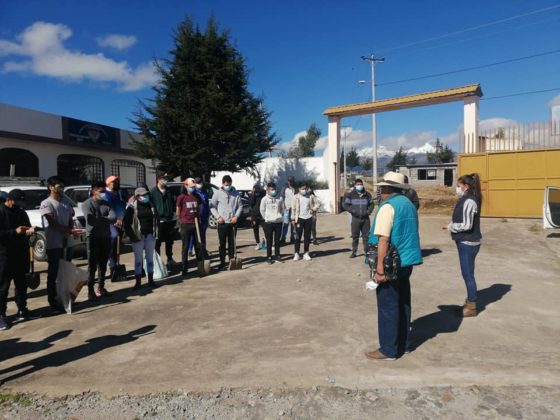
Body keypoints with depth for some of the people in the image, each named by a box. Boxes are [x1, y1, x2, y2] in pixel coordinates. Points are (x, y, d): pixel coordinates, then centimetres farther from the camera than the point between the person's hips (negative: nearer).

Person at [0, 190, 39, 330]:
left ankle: (22, 310, 24)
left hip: (21, 254, 6)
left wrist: (29, 231, -2)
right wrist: (15, 231, -24)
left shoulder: (21, 212, 12)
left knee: (21, 283, 13)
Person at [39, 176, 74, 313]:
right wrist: (66, 230, -5)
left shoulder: (66, 202, 13)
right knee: (53, 274, -1)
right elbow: (52, 223, -14)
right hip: (54, 244, -6)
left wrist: (68, 232, -7)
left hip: (66, 243, 6)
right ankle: (53, 303, 5)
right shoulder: (46, 203, -6)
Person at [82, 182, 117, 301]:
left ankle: (100, 287, 23)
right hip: (93, 237, -5)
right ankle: (90, 291, 2)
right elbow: (91, 220, -20)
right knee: (92, 266, -3)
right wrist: (106, 220, -10)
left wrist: (100, 219, -17)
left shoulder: (106, 203, 10)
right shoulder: (87, 204, -5)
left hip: (106, 237, 5)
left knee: (103, 265, 12)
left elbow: (114, 218, -5)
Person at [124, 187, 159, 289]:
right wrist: (131, 235, -10)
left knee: (150, 258, 11)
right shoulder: (132, 208, -5)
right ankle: (138, 282, 11)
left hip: (150, 235, 4)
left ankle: (150, 280, 20)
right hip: (138, 236, -4)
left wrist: (156, 231, 6)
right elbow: (126, 223, -6)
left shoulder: (151, 206, 8)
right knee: (138, 259, 2)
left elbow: (156, 219, 15)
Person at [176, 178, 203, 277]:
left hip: (196, 224, 4)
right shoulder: (181, 197, -7)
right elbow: (178, 212, 0)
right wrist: (182, 220, 6)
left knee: (198, 245, 10)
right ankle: (185, 268, 11)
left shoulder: (197, 196, 6)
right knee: (185, 247, 4)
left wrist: (197, 217, 9)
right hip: (185, 225, -4)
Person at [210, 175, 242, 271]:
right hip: (222, 223, -1)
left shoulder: (235, 193, 3)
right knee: (222, 244, 4)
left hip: (233, 222, 2)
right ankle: (222, 263, 12)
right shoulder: (218, 193, -1)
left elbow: (240, 206, 7)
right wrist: (218, 216, -8)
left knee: (232, 243, 10)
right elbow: (212, 206, 3)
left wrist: (236, 216, -7)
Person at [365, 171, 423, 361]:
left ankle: (389, 350, 11)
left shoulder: (388, 207, -15)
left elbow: (383, 239, -22)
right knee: (403, 303, 18)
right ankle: (404, 343, 30)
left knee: (388, 306, 1)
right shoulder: (409, 204, 11)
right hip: (407, 262, 9)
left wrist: (380, 269, -23)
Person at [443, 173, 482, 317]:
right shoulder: (466, 200, 11)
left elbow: (467, 225, -22)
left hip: (468, 243, -10)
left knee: (468, 274, 0)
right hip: (466, 242, 10)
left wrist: (450, 227, -10)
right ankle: (470, 301, 29)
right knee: (467, 274, 17)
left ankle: (471, 307, 11)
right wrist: (452, 223, 3)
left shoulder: (469, 201, -18)